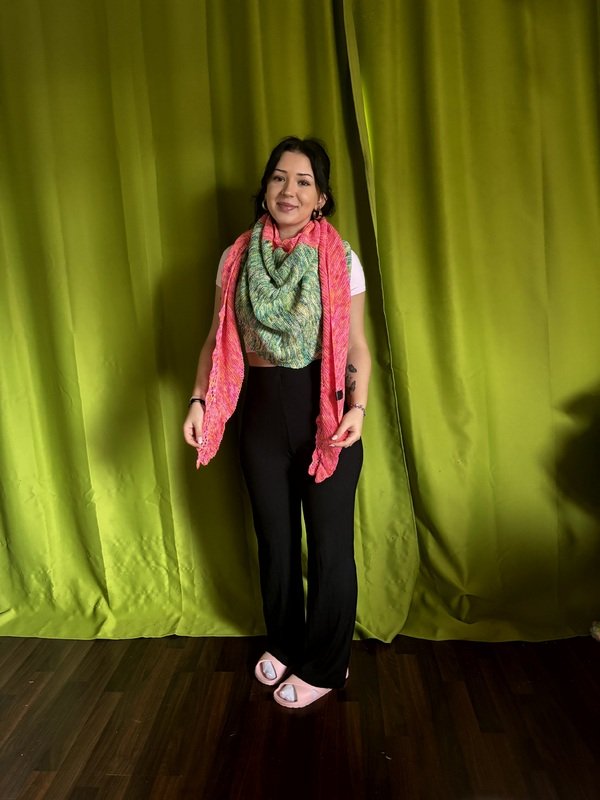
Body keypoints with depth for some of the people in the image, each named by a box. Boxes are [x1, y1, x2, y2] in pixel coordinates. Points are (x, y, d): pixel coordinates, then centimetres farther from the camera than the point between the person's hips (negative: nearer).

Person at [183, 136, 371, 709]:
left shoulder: (340, 259, -4)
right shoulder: (236, 258, 3)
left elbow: (356, 346, -4)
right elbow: (218, 340, 6)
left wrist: (357, 406, -19)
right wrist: (199, 400, -5)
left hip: (325, 411, -2)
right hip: (262, 410, 3)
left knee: (329, 543, 7)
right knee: (274, 538, 16)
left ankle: (322, 666, 30)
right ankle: (284, 643, 42)